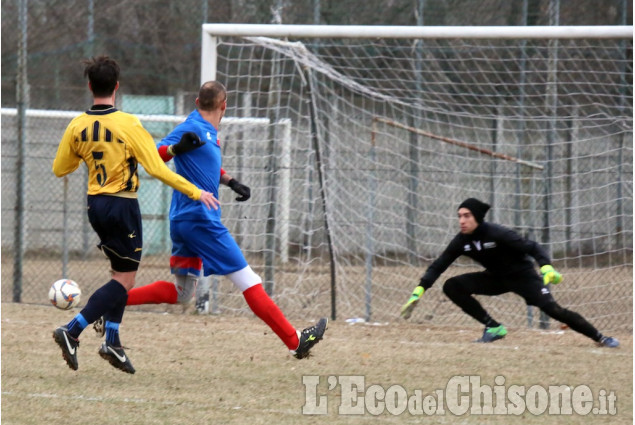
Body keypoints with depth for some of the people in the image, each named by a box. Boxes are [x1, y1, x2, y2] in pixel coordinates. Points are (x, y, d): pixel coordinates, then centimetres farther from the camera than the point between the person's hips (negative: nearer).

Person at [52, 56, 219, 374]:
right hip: (122, 205, -6)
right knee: (124, 280, -2)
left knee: (120, 272, 19)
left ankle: (112, 340, 10)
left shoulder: (77, 126, 0)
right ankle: (72, 332, -16)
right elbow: (157, 169, -17)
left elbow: (59, 169, 9)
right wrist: (195, 193, -11)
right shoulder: (128, 125, -15)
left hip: (95, 205, 6)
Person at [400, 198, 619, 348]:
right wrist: (418, 292, -16)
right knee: (452, 286, -11)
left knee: (551, 308, -23)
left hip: (523, 276, -6)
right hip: (496, 278, 6)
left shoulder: (497, 234, -28)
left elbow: (532, 248, -29)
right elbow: (438, 266, -7)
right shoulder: (461, 241, -12)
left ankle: (600, 338, -12)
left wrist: (546, 268, -47)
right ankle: (493, 328, -4)